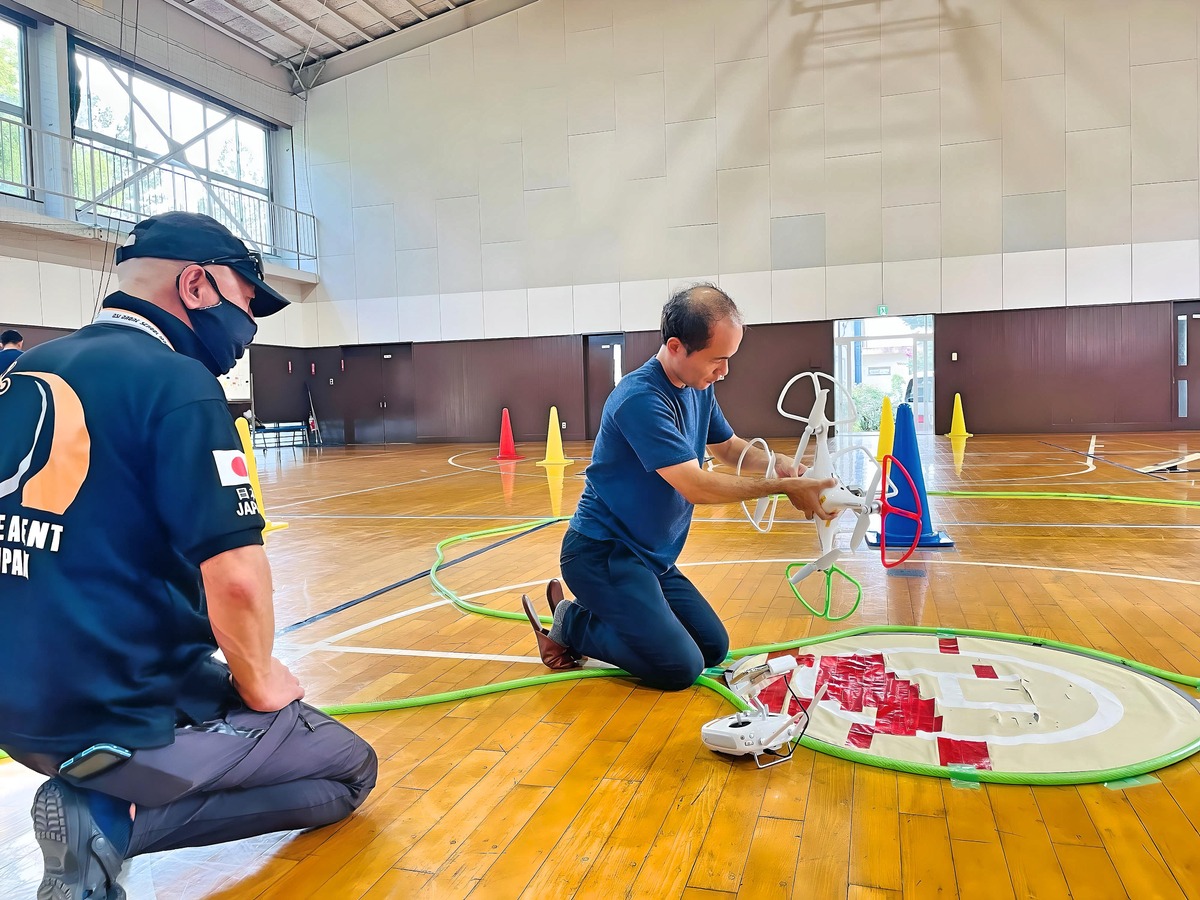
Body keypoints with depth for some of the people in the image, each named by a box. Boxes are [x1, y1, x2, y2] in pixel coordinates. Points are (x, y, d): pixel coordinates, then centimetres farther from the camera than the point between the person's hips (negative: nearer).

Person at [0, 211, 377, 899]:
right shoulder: (178, 382, -17)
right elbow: (235, 576, -24)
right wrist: (257, 678, -5)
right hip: (119, 715, -8)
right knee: (350, 771, 9)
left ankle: (103, 808, 11)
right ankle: (114, 822, -5)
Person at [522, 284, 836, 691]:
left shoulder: (699, 388, 2)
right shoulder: (641, 398, -25)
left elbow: (729, 446, 17)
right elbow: (696, 486, -27)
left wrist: (777, 464, -3)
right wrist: (782, 488, -21)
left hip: (652, 557, 9)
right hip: (603, 554, -9)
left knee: (714, 648, 10)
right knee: (680, 668, -14)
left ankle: (601, 615, 18)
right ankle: (571, 625, 4)